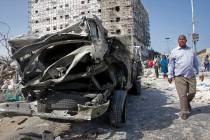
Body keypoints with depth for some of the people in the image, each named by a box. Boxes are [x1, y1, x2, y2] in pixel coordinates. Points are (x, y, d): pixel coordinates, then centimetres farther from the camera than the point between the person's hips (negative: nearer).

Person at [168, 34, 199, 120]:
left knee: (192, 92, 6)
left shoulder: (191, 51, 16)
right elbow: (171, 64, 2)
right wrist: (170, 75, -3)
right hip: (180, 77, -3)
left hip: (191, 76, 4)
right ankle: (184, 111, 8)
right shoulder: (174, 51, 6)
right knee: (182, 95, -5)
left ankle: (187, 103, 36)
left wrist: (196, 71, 18)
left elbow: (195, 63, 23)